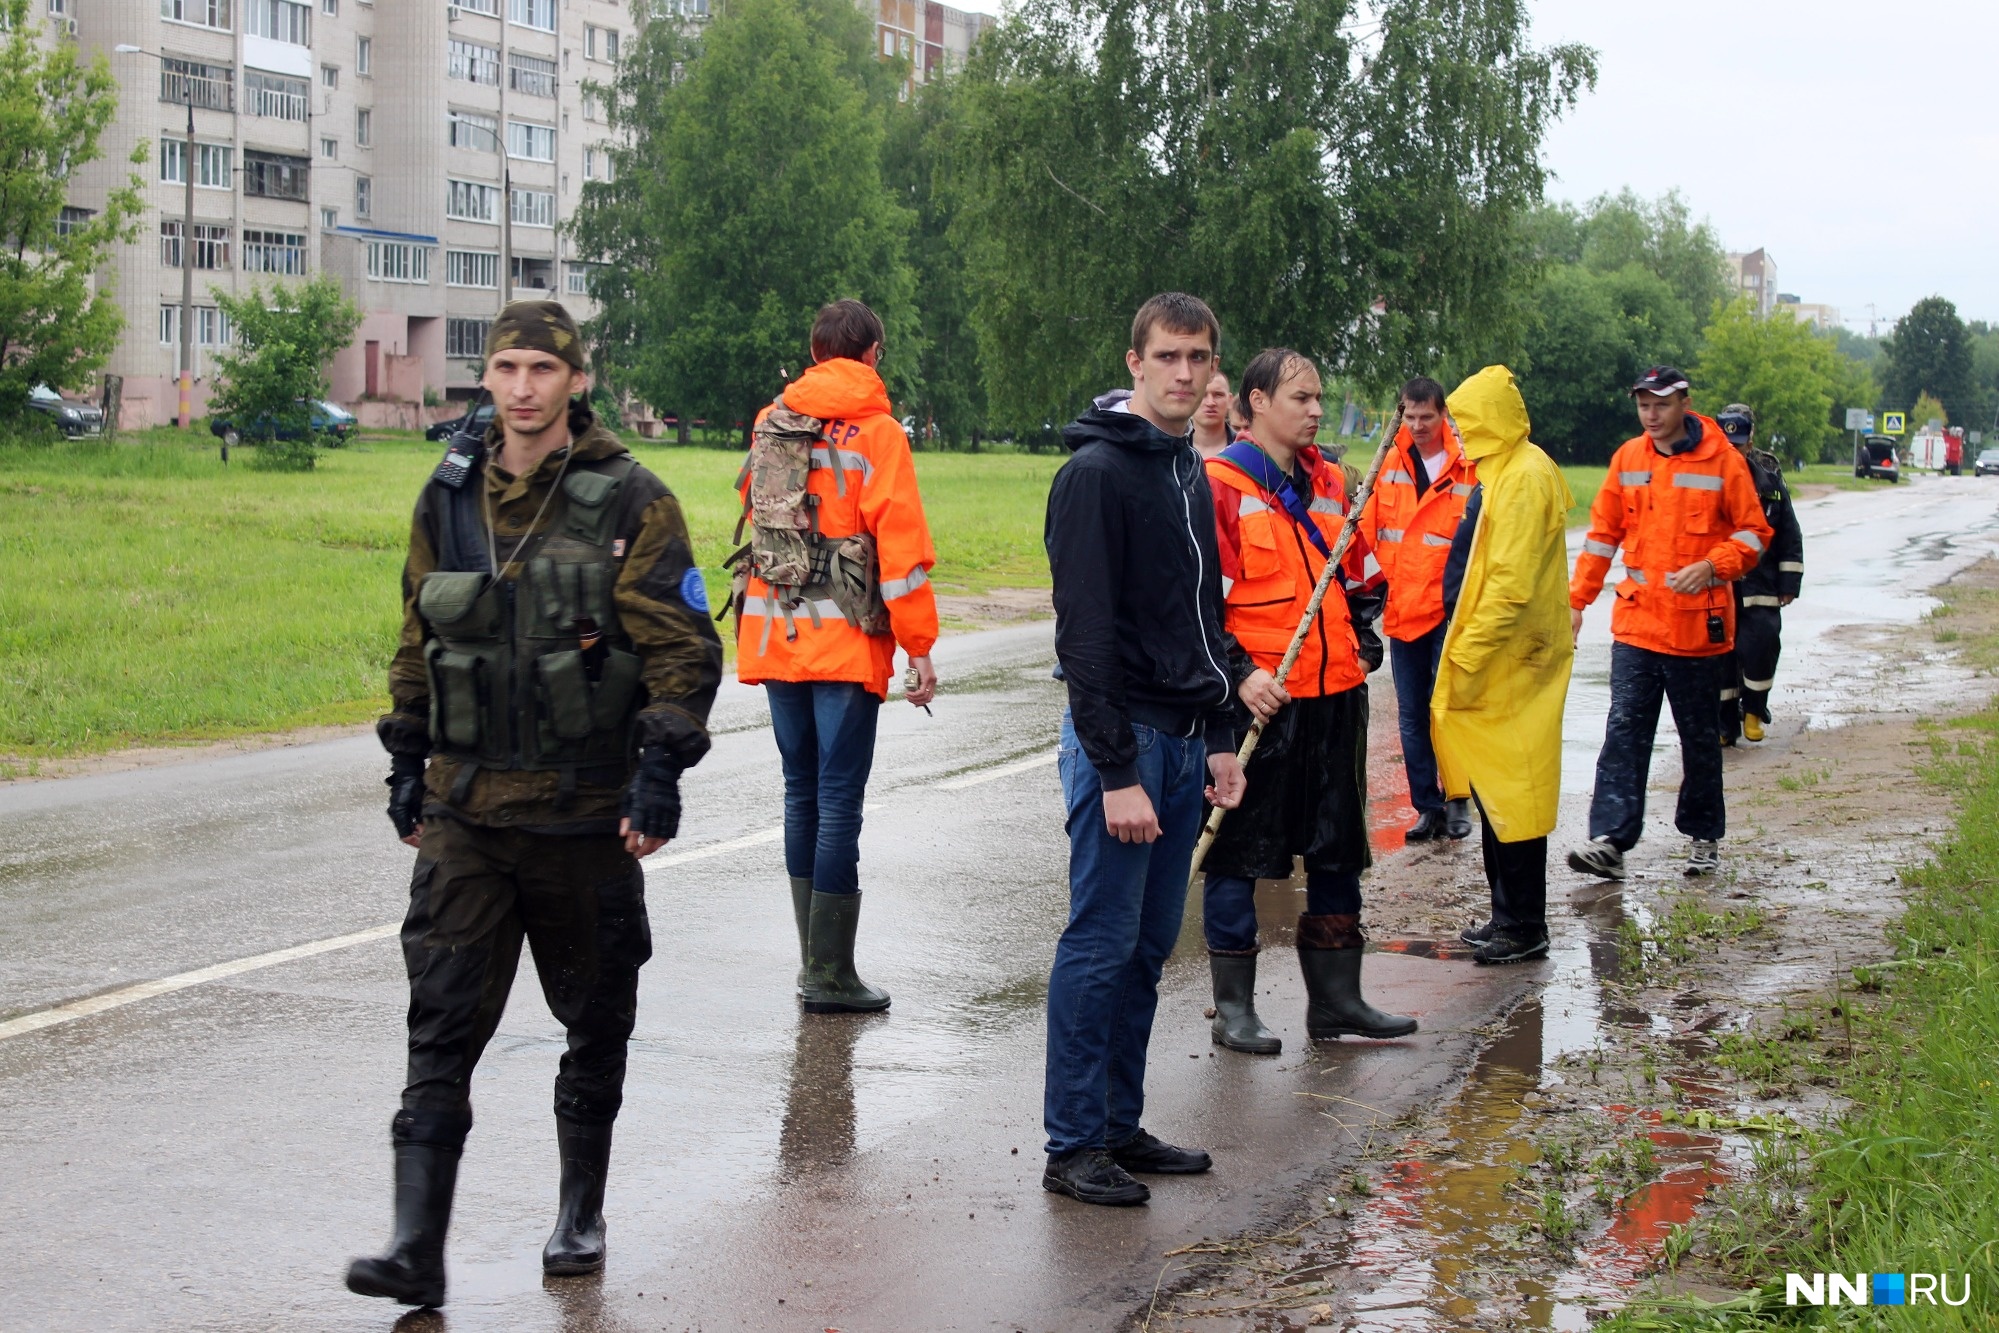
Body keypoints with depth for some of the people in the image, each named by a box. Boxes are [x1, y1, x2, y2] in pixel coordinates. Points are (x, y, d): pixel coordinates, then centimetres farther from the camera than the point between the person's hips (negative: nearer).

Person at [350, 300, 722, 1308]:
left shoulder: (630, 503, -7)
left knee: (595, 1020, 12)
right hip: (463, 808, 2)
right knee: (443, 1026, -5)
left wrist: (661, 770, -16)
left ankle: (580, 1213, 31)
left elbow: (685, 651, -7)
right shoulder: (448, 496, 6)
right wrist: (406, 765, 16)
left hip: (585, 809, -2)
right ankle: (416, 1249, -5)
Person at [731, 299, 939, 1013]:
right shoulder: (876, 431, -6)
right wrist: (920, 646, -7)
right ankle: (829, 974, -1)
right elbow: (901, 545, -10)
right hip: (845, 641, -5)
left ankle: (814, 960, 20)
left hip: (774, 633, 5)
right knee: (839, 802, -2)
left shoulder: (772, 424, 8)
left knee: (802, 794, 14)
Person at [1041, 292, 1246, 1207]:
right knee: (1102, 944, -4)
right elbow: (1084, 633, -17)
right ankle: (1074, 1147, 3)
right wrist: (1116, 771, -21)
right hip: (1122, 738, -8)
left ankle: (1120, 1125, 21)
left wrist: (1219, 737, 15)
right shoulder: (1097, 471, -13)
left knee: (1149, 947, 12)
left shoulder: (1192, 471, 15)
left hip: (1185, 742, 8)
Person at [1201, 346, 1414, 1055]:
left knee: (1338, 849, 12)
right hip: (1256, 701, -7)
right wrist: (1239, 674, -19)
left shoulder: (1329, 483, 13)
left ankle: (1335, 997, 23)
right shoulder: (1219, 486, -8)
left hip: (1335, 696, 7)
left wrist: (1365, 644, 9)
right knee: (1239, 851, 1)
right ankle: (1233, 1007, 11)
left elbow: (1360, 577, 24)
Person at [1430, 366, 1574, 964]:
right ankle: (1509, 914, 23)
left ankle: (1523, 926, 2)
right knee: (1495, 791, 15)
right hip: (1502, 660, 10)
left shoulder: (1523, 479, -17)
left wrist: (1466, 659, -22)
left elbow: (1510, 586, -24)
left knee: (1510, 792, -4)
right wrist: (1465, 656, 18)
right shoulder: (1508, 472, 15)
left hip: (1510, 661, -10)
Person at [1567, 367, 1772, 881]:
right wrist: (1577, 600, 10)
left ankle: (1704, 836, 24)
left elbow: (1753, 533, -1)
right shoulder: (1628, 458, 6)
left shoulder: (1721, 460, -5)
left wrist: (1712, 567, -18)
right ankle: (1610, 841, -12)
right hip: (1636, 621, 3)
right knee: (1624, 730, -7)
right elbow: (1603, 534, 13)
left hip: (1696, 624, -2)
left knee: (1699, 736, 10)